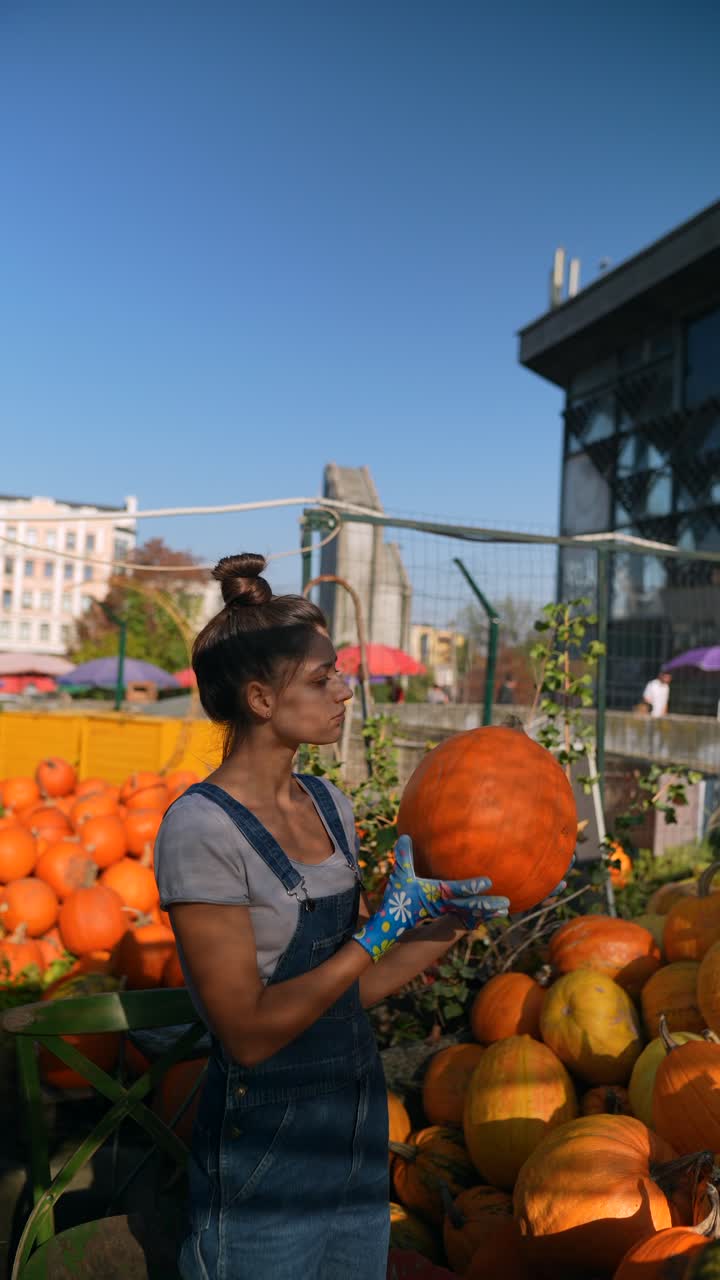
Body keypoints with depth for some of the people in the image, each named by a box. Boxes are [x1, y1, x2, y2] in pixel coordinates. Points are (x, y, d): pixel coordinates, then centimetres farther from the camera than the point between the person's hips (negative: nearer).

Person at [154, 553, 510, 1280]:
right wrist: (382, 928, -23)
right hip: (265, 1163, -7)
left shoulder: (329, 805, 2)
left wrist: (454, 924, -5)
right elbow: (249, 1032, -21)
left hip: (358, 1134, 7)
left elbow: (351, 987, 6)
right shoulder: (202, 828, -20)